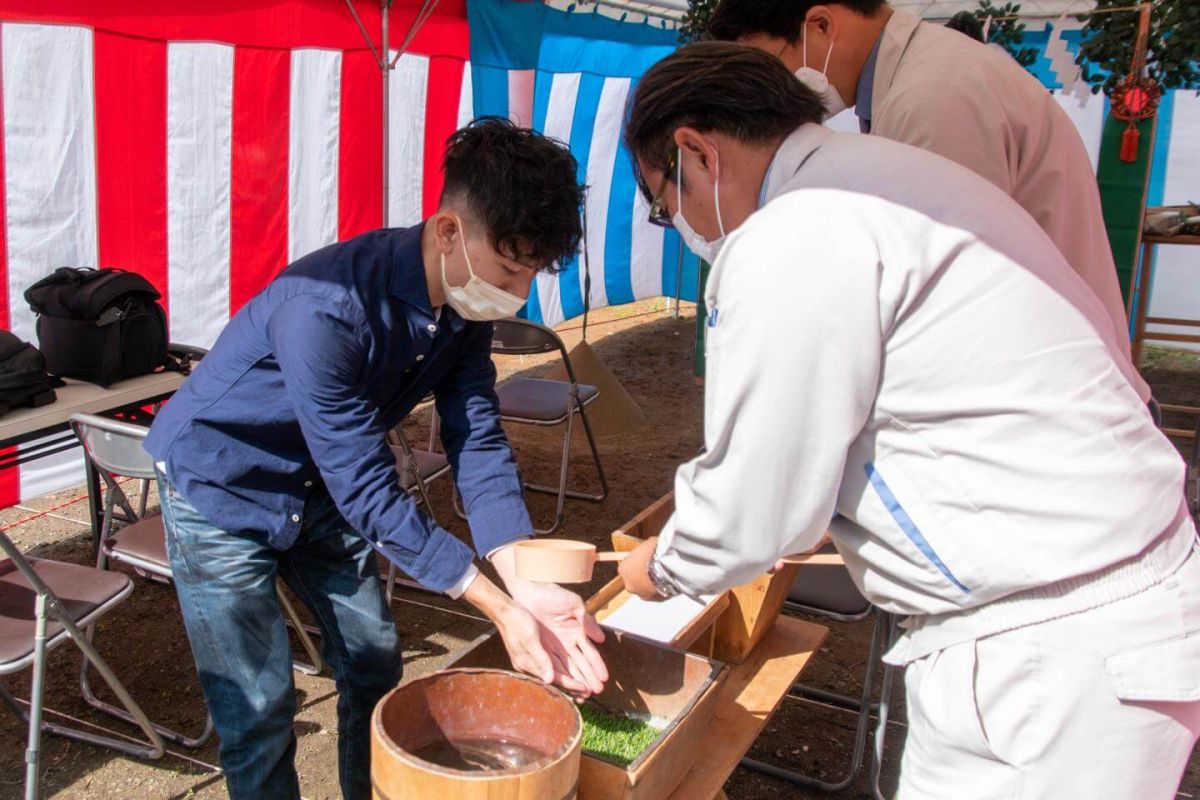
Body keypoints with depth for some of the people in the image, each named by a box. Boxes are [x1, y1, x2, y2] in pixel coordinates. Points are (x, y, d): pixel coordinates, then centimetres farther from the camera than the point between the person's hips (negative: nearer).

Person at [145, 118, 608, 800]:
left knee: (375, 663, 12)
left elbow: (479, 442, -16)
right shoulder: (326, 312, -38)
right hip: (221, 489, -6)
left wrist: (527, 583, -28)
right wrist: (497, 606, -34)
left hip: (319, 490, 7)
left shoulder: (469, 303, -14)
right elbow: (369, 489, -34)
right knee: (260, 706, -3)